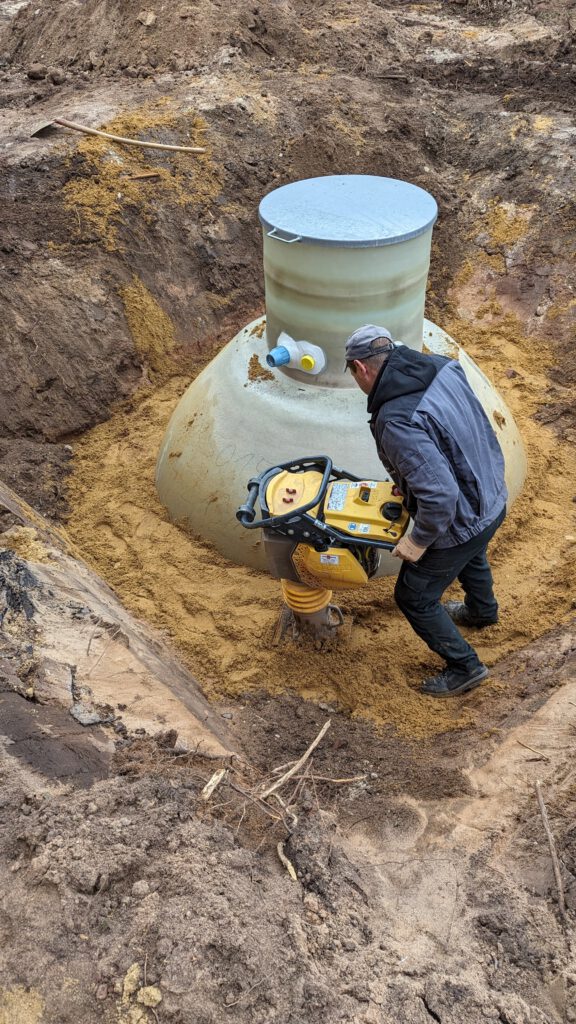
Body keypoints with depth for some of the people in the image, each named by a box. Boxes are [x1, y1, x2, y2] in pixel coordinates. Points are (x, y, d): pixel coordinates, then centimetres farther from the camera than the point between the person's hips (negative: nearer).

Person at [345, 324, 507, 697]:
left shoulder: (397, 422, -34)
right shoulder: (443, 367, -9)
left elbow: (440, 495, -36)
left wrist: (419, 541, -17)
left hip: (459, 523, -8)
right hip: (494, 501, 8)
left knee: (415, 597, 15)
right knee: (471, 554, 39)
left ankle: (465, 667, 32)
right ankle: (483, 610, 68)